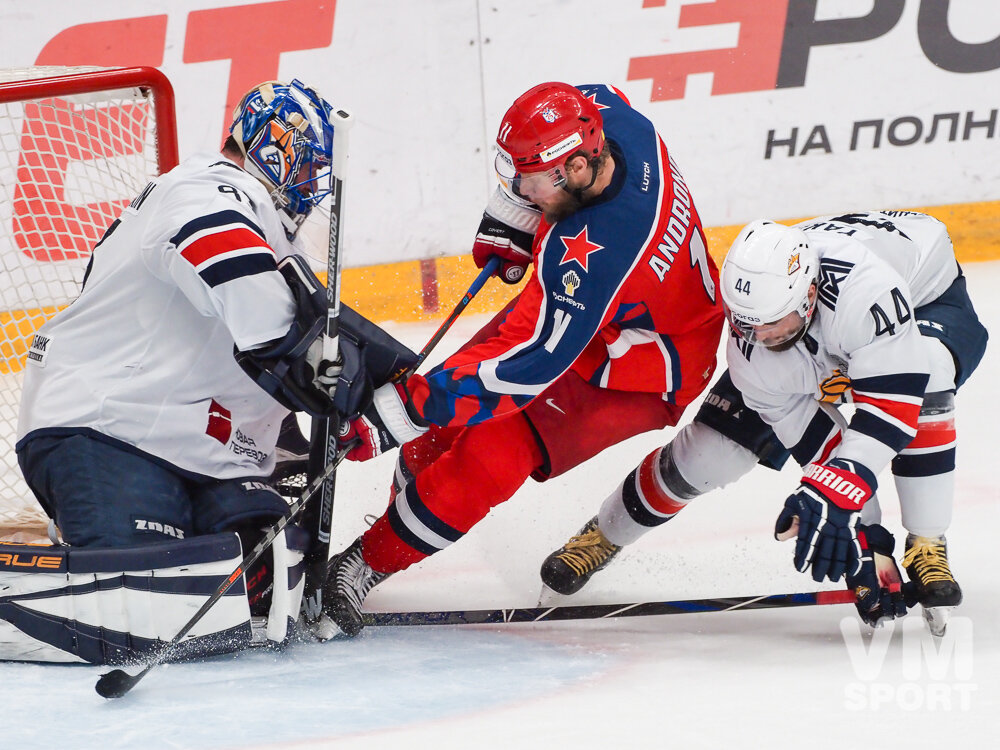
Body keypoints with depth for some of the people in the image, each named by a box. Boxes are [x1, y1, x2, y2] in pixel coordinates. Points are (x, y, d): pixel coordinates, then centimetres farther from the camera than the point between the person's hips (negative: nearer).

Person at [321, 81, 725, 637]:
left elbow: (525, 364, -41)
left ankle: (370, 562, -4)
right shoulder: (608, 116, -20)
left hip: (640, 368, -9)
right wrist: (509, 216, 2)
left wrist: (400, 412, -41)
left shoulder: (590, 254, -42)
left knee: (492, 451, -18)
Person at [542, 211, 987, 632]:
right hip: (818, 349, 3)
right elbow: (808, 437, -22)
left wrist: (836, 490, -53)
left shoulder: (865, 286, -48)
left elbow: (891, 400, -45)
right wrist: (866, 540, -24)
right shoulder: (751, 347, -30)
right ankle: (604, 535, 22)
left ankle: (927, 550, -21)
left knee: (926, 375, -39)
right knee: (709, 448, -5)